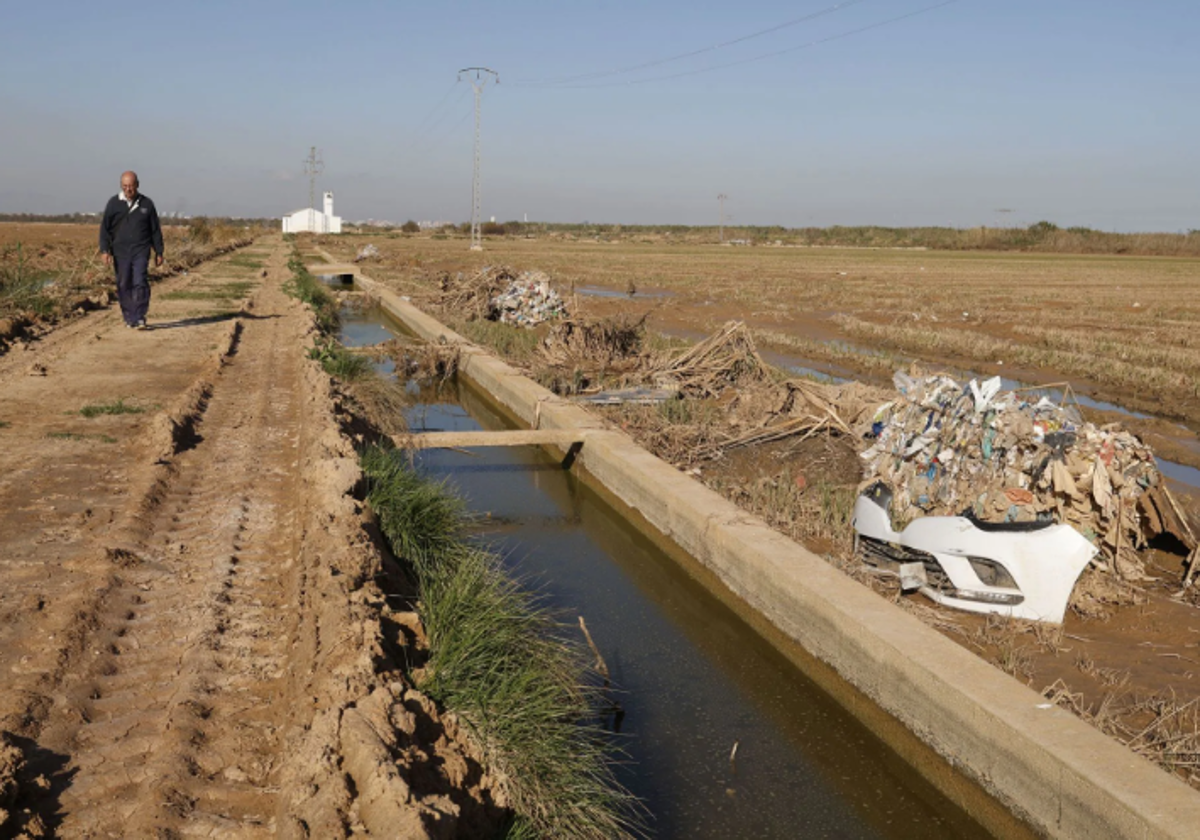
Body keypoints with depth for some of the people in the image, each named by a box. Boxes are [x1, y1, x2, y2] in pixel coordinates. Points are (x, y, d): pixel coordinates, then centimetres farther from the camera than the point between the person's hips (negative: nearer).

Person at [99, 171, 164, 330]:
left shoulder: (146, 204, 6)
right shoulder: (114, 203, 4)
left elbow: (156, 230, 11)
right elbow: (105, 228, 4)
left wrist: (159, 252, 9)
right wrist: (105, 250, -6)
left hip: (141, 251, -1)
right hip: (120, 252, 1)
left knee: (140, 283, -14)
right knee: (123, 285, 5)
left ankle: (140, 318, -12)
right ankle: (129, 318, 16)